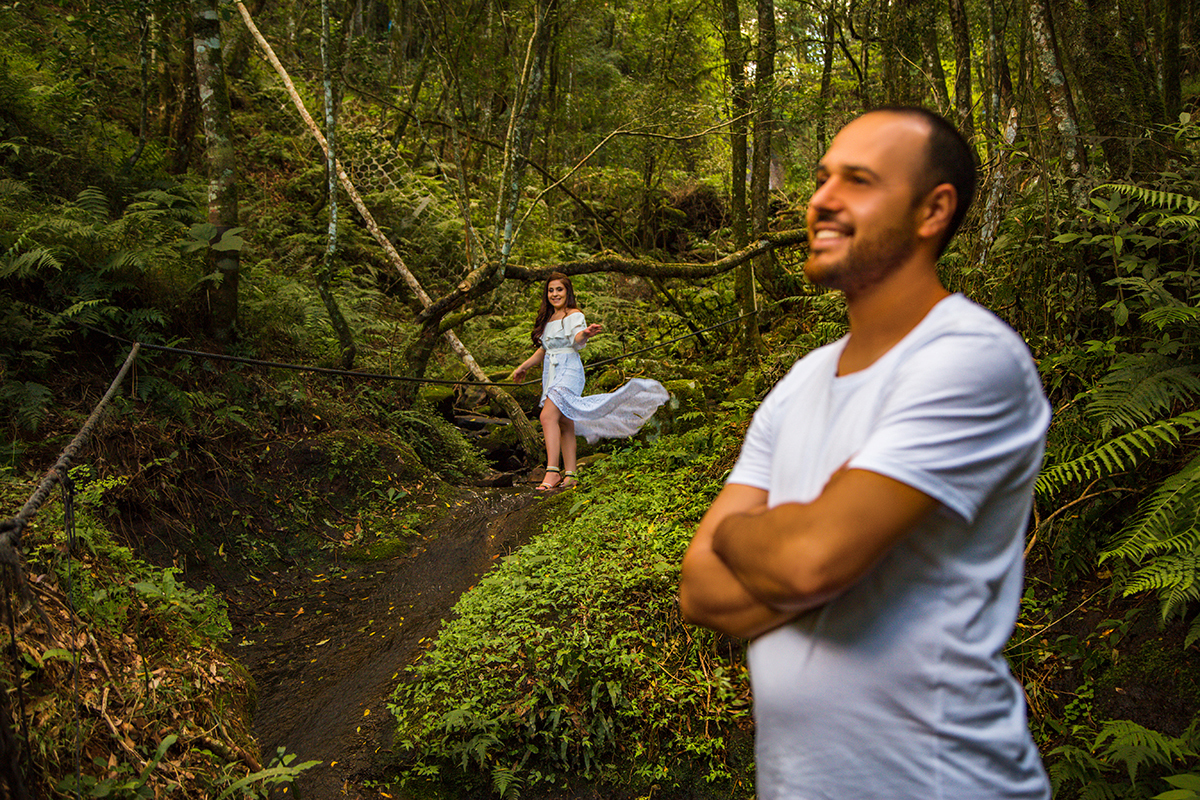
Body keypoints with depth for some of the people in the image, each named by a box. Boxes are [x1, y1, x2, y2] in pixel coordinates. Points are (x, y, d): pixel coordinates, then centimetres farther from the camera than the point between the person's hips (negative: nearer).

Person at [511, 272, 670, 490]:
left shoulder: (574, 315, -5)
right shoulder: (548, 319, 18)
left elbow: (576, 340, -25)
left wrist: (585, 333, -47)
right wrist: (524, 367, 36)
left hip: (568, 370, -8)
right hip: (551, 374, 8)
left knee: (548, 416, -23)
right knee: (565, 424, 6)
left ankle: (552, 472, -27)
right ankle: (570, 475, 8)